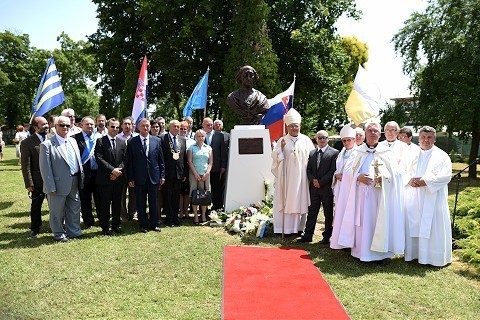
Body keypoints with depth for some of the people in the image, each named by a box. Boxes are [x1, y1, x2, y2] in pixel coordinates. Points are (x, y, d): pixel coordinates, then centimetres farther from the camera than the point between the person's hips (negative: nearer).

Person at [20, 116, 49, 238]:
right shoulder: (27, 143, -8)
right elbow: (26, 165, -8)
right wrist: (29, 183, -11)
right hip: (38, 181, -3)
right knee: (36, 206, 13)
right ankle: (35, 229, 30)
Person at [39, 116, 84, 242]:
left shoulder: (73, 141, 8)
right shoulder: (47, 145, -12)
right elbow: (45, 168, -13)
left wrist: (80, 178, 9)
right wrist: (51, 187, -15)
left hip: (74, 183, 6)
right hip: (59, 184, -6)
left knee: (75, 209, 17)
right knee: (57, 211, 10)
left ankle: (74, 231, 33)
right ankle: (59, 234, 28)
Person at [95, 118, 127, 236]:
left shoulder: (122, 142, 11)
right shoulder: (100, 141, -2)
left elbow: (125, 159, 6)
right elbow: (99, 159, -11)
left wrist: (119, 170, -9)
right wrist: (112, 170, -17)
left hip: (119, 178, 4)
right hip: (105, 178, -4)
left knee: (117, 203, 10)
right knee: (105, 204, 2)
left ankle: (116, 225, 21)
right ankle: (105, 227, 13)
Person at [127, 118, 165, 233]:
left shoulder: (157, 141, 5)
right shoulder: (132, 142, 0)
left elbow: (161, 160, 7)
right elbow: (129, 162, 0)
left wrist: (162, 175, 3)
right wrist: (130, 178, -5)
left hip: (154, 177, 1)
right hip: (139, 178, -1)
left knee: (154, 202, 10)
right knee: (141, 203, 7)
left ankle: (154, 224, 23)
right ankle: (143, 225, 20)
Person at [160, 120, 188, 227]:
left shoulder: (183, 140, 10)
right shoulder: (162, 139, -5)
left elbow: (185, 157, 10)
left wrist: (185, 173, 7)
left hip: (179, 173, 4)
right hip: (167, 173, -4)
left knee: (176, 197, 12)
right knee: (167, 197, 5)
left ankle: (175, 217, 23)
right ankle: (169, 218, 15)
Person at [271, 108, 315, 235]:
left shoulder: (306, 140, 5)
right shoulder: (282, 140, 4)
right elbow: (274, 156, 0)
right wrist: (281, 148, -17)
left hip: (301, 177, 1)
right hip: (286, 176, 0)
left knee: (300, 200, 6)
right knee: (285, 201, 2)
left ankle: (297, 227, 17)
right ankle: (284, 228, 9)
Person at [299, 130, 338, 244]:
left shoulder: (334, 153, -4)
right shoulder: (312, 153, 12)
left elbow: (333, 171, -10)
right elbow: (308, 170, 11)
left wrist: (320, 182, -13)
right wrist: (313, 180, -8)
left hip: (327, 188, -4)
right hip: (314, 188, 4)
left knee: (328, 214, 6)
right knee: (312, 212, 8)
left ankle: (326, 236, 17)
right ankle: (308, 235, 15)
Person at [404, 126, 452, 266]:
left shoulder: (442, 156, 1)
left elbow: (445, 176, -10)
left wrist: (424, 181, -18)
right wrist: (410, 180, -12)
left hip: (433, 198, -3)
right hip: (413, 198, 3)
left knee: (433, 227, -1)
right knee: (413, 225, 6)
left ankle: (435, 256, 10)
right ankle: (414, 252, 17)